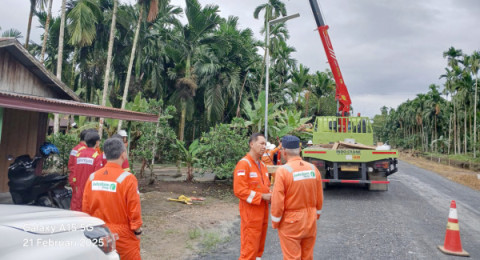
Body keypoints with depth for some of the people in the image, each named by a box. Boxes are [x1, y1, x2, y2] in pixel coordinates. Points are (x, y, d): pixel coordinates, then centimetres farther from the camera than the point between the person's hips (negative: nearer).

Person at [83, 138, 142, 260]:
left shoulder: (92, 177, -3)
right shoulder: (127, 178, -18)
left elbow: (86, 207, 3)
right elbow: (134, 209, -15)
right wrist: (137, 230, -2)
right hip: (123, 235, -4)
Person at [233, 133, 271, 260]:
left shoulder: (262, 165, 13)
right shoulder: (244, 164, -15)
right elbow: (239, 190, -21)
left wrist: (270, 195, 0)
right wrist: (262, 196, -21)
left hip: (263, 211, 8)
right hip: (251, 213, -8)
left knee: (259, 247, 17)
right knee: (249, 249, -2)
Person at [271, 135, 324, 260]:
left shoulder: (283, 171, -17)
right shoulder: (313, 169, -2)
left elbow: (277, 202, -17)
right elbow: (319, 198, 5)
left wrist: (275, 223, -3)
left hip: (291, 223, -5)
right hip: (310, 222, 5)